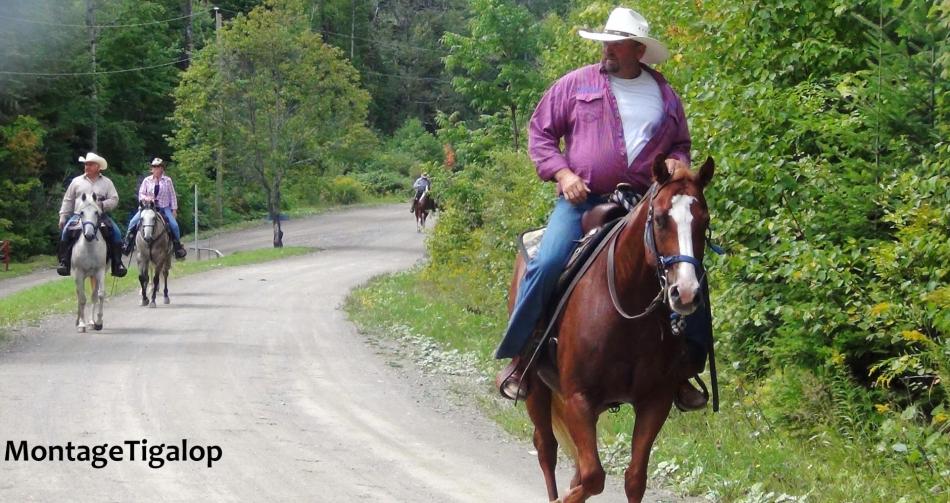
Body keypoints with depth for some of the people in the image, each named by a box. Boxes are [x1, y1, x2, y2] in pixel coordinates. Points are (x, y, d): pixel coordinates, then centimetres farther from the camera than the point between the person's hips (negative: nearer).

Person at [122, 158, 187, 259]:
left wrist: (174, 210, 1)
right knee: (133, 222, -15)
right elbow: (141, 194, 4)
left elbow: (172, 196, 6)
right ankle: (127, 244, -3)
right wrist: (145, 198, -19)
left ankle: (177, 246, -3)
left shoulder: (167, 180, 3)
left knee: (174, 225, -21)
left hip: (164, 208, -1)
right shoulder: (147, 180, 5)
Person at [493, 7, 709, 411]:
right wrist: (562, 173, -8)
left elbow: (680, 145, 25)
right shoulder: (577, 84, 6)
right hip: (582, 199, -2)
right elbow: (540, 132, 7)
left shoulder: (664, 96, 13)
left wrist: (677, 162, 1)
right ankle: (516, 358, -10)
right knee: (546, 265, -23)